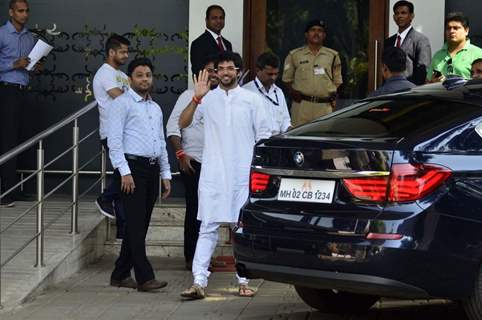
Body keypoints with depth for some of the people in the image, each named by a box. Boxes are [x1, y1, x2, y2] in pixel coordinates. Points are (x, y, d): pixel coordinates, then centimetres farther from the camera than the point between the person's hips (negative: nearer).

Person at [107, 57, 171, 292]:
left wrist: (165, 174, 18)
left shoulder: (156, 108, 22)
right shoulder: (122, 103, -3)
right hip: (132, 168, -8)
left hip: (152, 169, 8)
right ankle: (145, 277, -14)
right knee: (135, 224, -10)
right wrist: (124, 172, -17)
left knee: (140, 225, 8)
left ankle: (120, 274, 16)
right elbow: (114, 140, -10)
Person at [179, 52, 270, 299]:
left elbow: (263, 137, 7)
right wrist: (197, 98, -15)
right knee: (208, 228, -5)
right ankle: (199, 282, -9)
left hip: (244, 176, 0)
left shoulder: (252, 100, 6)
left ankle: (243, 281, 15)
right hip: (213, 175, 0)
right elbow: (183, 123, -3)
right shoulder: (207, 99, 6)